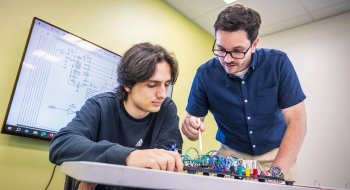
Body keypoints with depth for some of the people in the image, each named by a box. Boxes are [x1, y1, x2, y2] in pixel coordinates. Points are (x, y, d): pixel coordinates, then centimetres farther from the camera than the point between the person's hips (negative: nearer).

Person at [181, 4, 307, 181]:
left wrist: (276, 170, -26)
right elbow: (191, 119, -6)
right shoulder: (205, 74, -13)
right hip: (231, 154, 0)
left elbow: (297, 122, -15)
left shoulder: (278, 63, -14)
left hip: (277, 154, 1)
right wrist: (190, 127, -30)